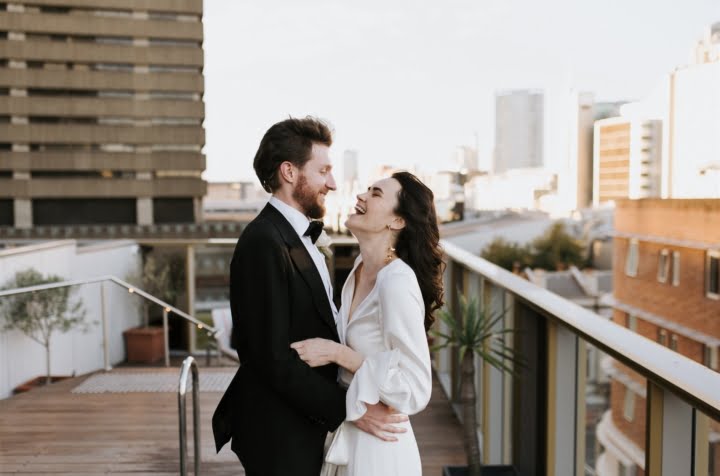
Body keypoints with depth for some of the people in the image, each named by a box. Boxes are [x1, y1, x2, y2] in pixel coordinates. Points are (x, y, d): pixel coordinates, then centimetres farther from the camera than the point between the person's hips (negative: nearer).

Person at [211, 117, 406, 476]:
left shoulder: (296, 235, 9)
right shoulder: (264, 243, -22)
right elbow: (273, 357, -24)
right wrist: (348, 408, -20)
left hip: (303, 423, 9)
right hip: (279, 433, -9)